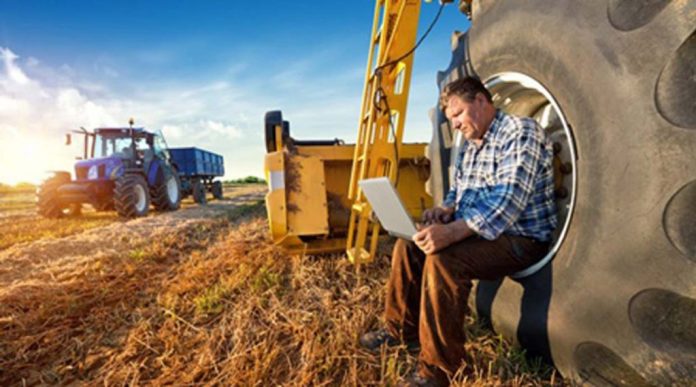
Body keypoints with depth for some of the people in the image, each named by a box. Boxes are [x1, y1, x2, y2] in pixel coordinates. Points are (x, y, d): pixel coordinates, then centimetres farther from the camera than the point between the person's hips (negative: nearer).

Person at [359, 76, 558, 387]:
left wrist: (454, 231, -39)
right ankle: (402, 329, 15)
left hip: (519, 238, -9)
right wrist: (447, 209, -4)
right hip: (474, 230, 9)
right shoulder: (470, 145, 12)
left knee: (443, 259, -31)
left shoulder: (520, 132, -16)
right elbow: (458, 189, 21)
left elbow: (508, 201, -29)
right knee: (409, 244, 1)